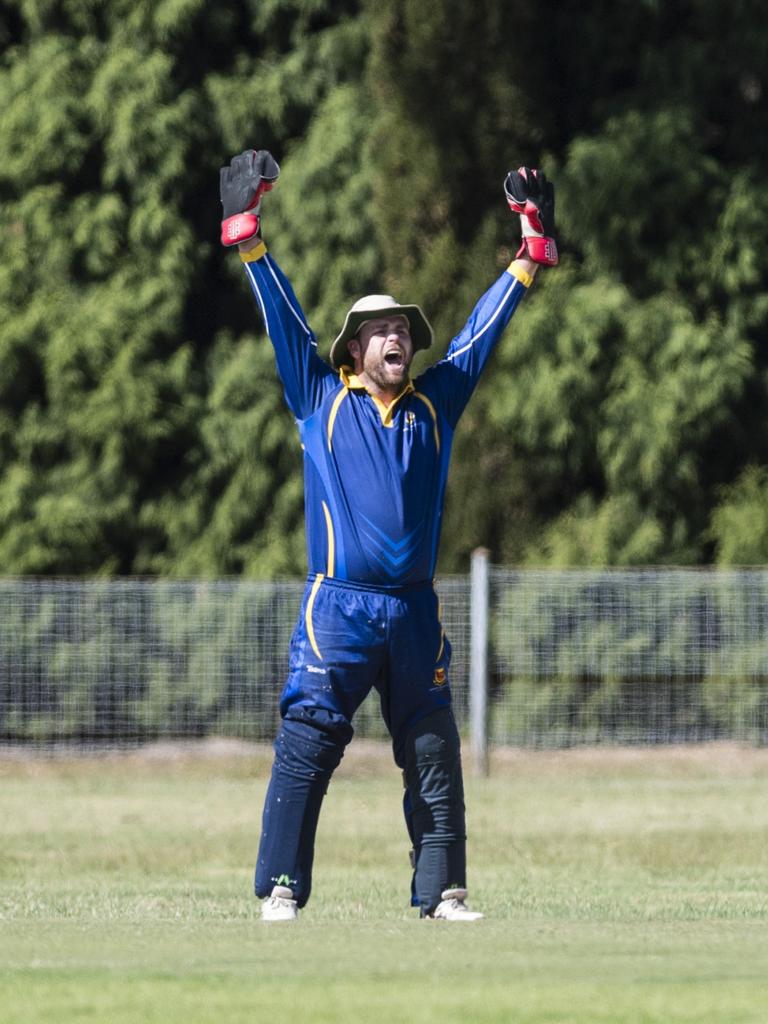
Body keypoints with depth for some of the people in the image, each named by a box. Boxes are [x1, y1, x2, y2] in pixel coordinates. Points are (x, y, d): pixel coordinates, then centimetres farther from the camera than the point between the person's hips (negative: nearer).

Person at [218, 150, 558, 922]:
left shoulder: (434, 402, 14)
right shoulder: (321, 398, 8)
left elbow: (483, 328, 18)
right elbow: (282, 317, 5)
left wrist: (531, 244, 19)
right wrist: (246, 229, -1)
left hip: (415, 610, 3)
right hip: (337, 607, -3)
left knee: (434, 756, 4)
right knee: (306, 747, -8)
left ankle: (441, 891, 9)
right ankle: (280, 890, -7)